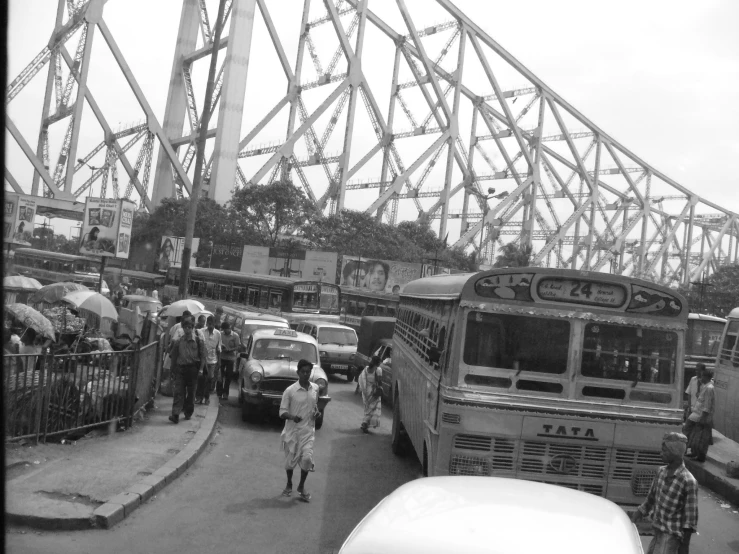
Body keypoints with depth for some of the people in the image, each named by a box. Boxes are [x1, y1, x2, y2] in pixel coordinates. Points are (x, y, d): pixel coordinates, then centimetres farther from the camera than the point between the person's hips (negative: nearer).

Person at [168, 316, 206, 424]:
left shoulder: (198, 341, -1)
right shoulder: (178, 341, 5)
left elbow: (203, 356, 2)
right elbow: (173, 356, 12)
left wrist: (201, 368, -6)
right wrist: (173, 370, 11)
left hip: (192, 368, -1)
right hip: (180, 368, 1)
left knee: (191, 392, 7)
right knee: (179, 392, -7)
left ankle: (188, 412, 22)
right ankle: (175, 414, -13)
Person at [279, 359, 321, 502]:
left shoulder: (315, 388, 1)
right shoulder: (290, 391, -12)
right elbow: (282, 412, -9)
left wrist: (316, 412, -3)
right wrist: (292, 417, -29)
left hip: (308, 430, 2)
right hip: (292, 430, -2)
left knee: (307, 458, -10)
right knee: (290, 459, 9)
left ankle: (301, 487, 12)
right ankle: (289, 484, 35)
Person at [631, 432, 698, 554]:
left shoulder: (688, 481, -19)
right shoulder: (661, 472, 1)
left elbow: (690, 518, -15)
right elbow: (651, 497, 15)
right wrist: (639, 513, 13)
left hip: (672, 535, -7)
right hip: (658, 531, 7)